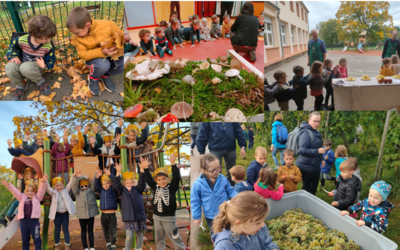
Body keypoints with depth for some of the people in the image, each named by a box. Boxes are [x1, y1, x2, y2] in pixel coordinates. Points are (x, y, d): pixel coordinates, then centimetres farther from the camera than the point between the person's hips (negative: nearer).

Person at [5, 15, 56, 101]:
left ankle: (39, 81, -6)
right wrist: (14, 56, -13)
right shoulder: (22, 40, -17)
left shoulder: (48, 47, -18)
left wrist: (44, 66, -27)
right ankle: (20, 85, -1)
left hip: (36, 68, -2)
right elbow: (12, 47, 5)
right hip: (22, 64, 3)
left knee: (26, 67, -41)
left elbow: (51, 61, -5)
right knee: (9, 67, -34)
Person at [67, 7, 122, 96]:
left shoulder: (108, 25, -21)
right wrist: (101, 52, -36)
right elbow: (82, 54, -21)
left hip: (112, 54, 2)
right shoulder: (76, 38, -16)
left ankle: (105, 75, 6)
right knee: (102, 65, -36)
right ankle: (93, 78, 1)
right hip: (94, 58, -2)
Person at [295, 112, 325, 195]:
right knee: (307, 187, 9)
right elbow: (302, 150, -29)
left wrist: (321, 159, 19)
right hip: (306, 167, -9)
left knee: (314, 186, 21)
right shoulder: (306, 132, -21)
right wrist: (317, 151, -28)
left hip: (315, 166, 9)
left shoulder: (316, 132, 9)